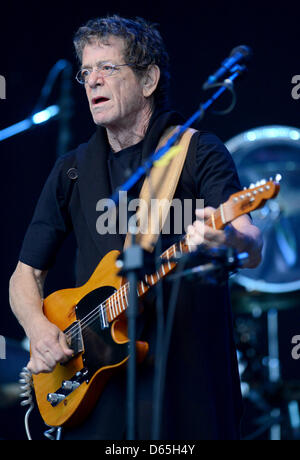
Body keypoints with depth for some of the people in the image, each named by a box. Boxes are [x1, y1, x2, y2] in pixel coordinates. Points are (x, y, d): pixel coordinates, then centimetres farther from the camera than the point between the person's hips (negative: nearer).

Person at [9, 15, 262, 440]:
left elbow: (253, 252, -16)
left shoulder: (199, 153, -2)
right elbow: (26, 276, 17)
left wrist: (230, 239, -40)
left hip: (189, 379, -3)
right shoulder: (71, 171, 12)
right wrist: (39, 328, -4)